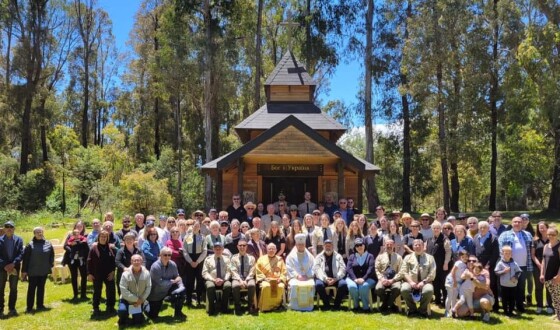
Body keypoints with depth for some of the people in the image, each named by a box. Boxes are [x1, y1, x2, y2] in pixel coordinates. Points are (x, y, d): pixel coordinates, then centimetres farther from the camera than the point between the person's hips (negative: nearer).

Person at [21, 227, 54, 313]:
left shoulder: (48, 244, 0)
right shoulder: (30, 245, -10)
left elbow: (52, 256, 9)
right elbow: (25, 258, -9)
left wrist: (50, 265, 1)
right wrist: (24, 270, -9)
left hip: (44, 271, 3)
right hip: (33, 271, -3)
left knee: (41, 288, 13)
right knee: (31, 288, 4)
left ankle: (40, 305, 23)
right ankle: (29, 307, 11)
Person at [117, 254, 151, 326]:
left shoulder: (146, 273, -11)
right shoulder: (126, 274, -18)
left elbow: (148, 288, -7)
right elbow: (123, 291, -20)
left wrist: (141, 299, -16)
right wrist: (136, 299, -21)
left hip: (140, 300, 2)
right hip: (127, 299, -2)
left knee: (138, 321, 0)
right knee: (122, 311, -30)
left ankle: (137, 315, 38)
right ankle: (123, 319, 9)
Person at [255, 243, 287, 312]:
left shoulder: (280, 259, 17)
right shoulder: (261, 259, 14)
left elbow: (284, 272, 12)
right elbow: (258, 272, 7)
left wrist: (280, 279, -8)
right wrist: (264, 278, -9)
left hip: (277, 281, 1)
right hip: (265, 280, -1)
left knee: (281, 287, -33)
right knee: (266, 286, -36)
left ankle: (276, 305, -16)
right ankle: (265, 307, -25)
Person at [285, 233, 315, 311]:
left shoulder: (309, 256, 15)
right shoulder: (291, 256, 10)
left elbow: (313, 268, 8)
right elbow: (289, 269, 1)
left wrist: (307, 276, -9)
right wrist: (297, 276, -13)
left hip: (308, 277, 1)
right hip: (294, 277, -1)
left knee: (311, 284, -31)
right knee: (294, 285, -34)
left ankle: (308, 305, -20)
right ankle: (295, 305, -22)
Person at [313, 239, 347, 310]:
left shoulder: (338, 256, 17)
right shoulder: (319, 257, 15)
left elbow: (342, 269, 5)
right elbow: (317, 269, 0)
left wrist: (336, 279, -13)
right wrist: (325, 278, -17)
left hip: (336, 279, 1)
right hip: (323, 279, -1)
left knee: (343, 284, -30)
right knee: (318, 285, -33)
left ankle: (337, 303, -9)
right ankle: (326, 303, -11)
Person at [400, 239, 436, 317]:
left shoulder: (429, 258, 12)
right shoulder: (408, 257, 15)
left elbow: (432, 274, 3)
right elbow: (404, 272, 5)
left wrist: (423, 282, -12)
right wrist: (410, 282, -12)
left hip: (424, 282, -1)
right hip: (410, 282, 1)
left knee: (429, 290, -35)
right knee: (404, 289, -32)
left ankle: (422, 310, -7)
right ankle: (412, 309, -5)